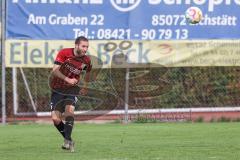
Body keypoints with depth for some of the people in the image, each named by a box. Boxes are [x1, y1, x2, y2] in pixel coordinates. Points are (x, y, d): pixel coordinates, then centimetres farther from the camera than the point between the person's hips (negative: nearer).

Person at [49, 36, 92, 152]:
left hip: (71, 90, 1)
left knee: (70, 110, -27)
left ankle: (67, 140, -27)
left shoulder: (86, 60, -5)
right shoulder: (64, 53, -17)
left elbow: (88, 72, 18)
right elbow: (55, 71, -22)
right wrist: (67, 79, -33)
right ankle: (69, 140, 11)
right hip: (57, 89, -1)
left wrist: (85, 87, 21)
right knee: (56, 119, -9)